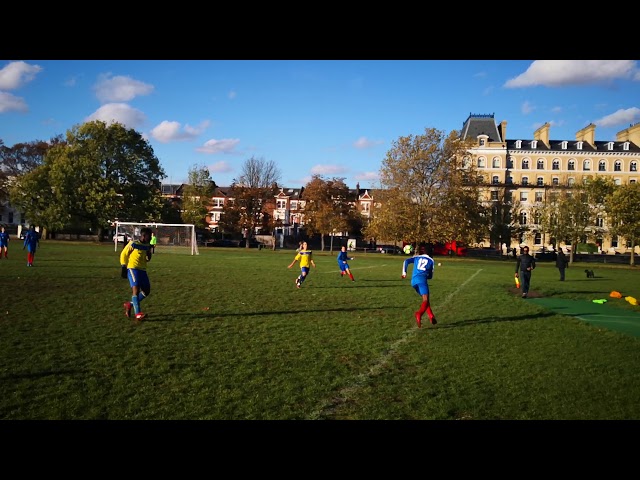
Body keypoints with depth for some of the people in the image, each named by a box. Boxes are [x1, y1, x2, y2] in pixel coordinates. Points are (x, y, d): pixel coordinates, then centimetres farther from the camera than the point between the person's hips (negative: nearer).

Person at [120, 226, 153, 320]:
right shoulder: (133, 244, -7)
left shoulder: (147, 246, 12)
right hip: (133, 268, -7)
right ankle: (138, 314, -22)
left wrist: (149, 255, 1)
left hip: (143, 270, 7)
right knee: (136, 289, -18)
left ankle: (129, 305, 25)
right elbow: (123, 254, -1)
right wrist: (123, 266, -6)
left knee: (146, 291, 8)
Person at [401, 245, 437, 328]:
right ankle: (419, 314, -44)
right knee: (426, 300, -15)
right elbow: (430, 276, 20)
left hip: (413, 281, 4)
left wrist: (404, 273, 5)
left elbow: (406, 261, 2)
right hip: (422, 280, -4)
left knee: (425, 299, 20)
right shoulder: (431, 260, 18)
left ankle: (431, 316, 20)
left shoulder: (416, 257, 21)